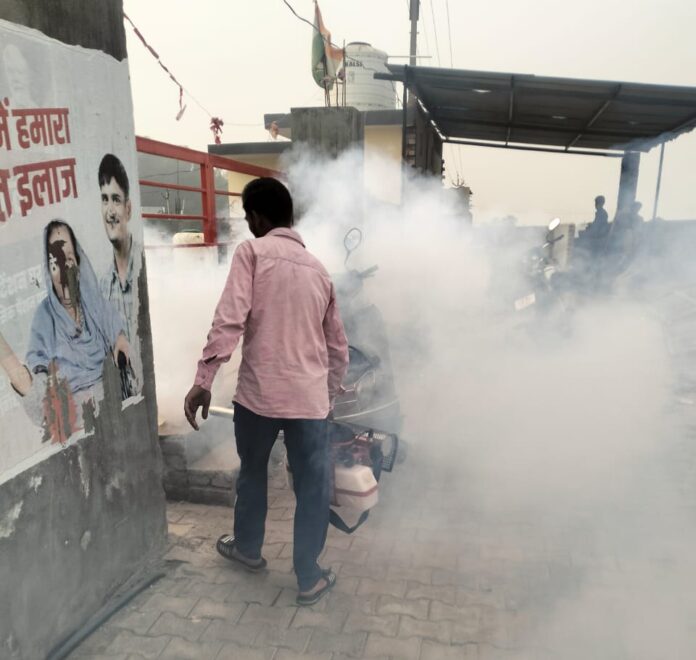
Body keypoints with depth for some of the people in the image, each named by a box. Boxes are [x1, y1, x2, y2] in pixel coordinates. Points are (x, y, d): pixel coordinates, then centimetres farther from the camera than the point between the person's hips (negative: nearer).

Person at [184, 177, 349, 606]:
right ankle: (310, 578, 26)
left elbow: (230, 320, -16)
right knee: (313, 487, 13)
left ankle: (248, 547, 44)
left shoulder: (251, 252, -1)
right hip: (310, 397, 2)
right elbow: (338, 344, 16)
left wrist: (204, 380, -14)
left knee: (252, 472, 23)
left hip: (258, 392, -2)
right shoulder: (318, 268, 12)